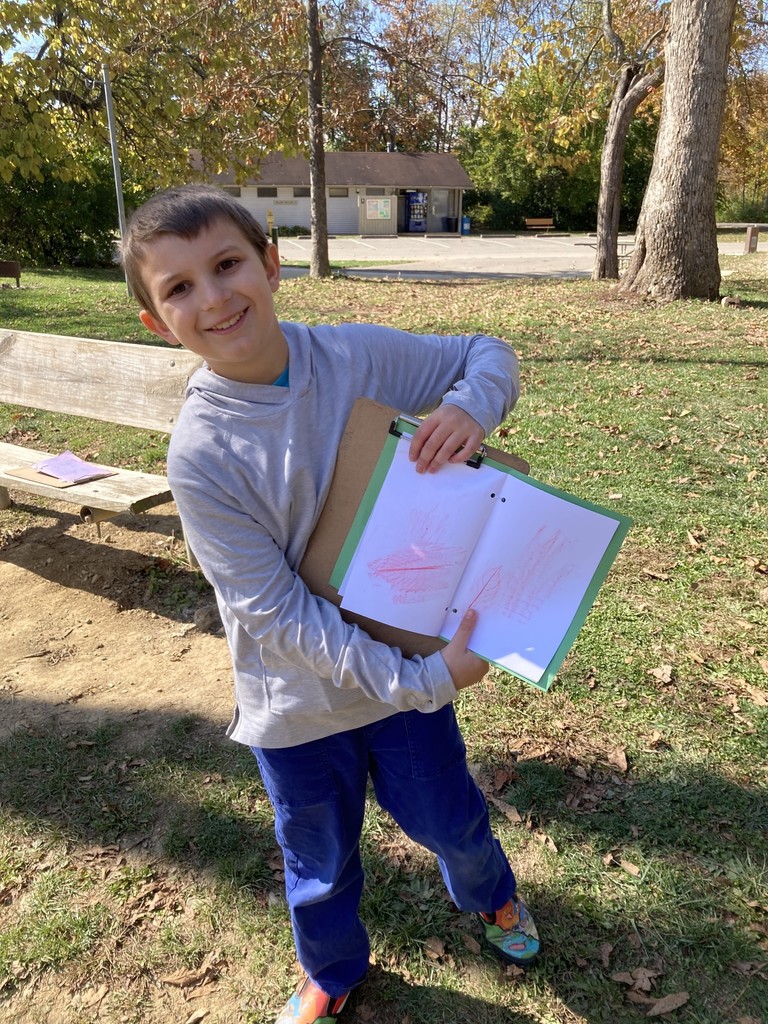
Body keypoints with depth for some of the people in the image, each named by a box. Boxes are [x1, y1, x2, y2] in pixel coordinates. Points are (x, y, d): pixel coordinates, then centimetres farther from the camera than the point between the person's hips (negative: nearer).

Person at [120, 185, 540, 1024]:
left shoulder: (359, 356, -15)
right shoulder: (199, 456, -23)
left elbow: (487, 355, 0)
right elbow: (277, 617, -23)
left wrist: (468, 407, -23)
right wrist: (423, 680, -26)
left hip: (406, 660, 2)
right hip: (297, 703, -1)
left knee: (450, 817, 24)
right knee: (322, 862, 23)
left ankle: (490, 896, 62)